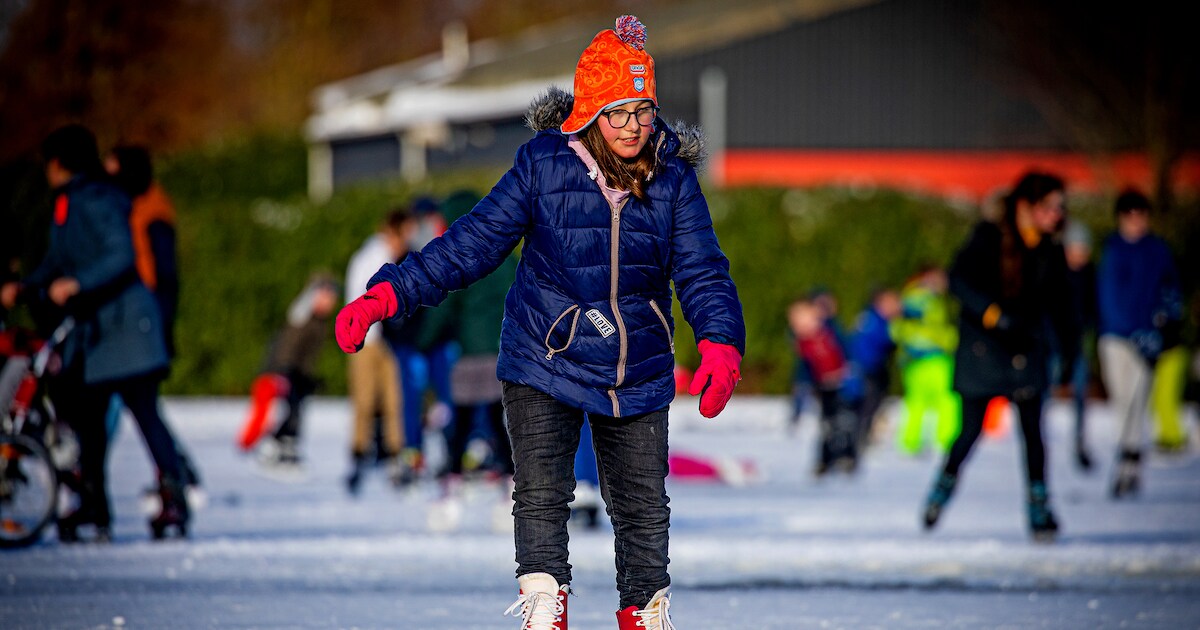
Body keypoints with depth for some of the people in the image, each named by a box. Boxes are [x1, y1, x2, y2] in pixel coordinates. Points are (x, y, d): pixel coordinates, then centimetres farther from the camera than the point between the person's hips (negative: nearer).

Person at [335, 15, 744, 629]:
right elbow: (473, 242, -6)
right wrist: (387, 295, -13)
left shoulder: (673, 179, -5)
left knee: (644, 508, 8)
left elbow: (701, 270, -6)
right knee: (541, 497, -13)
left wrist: (720, 344, -25)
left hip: (639, 370, 2)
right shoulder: (543, 165, -10)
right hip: (545, 365, -2)